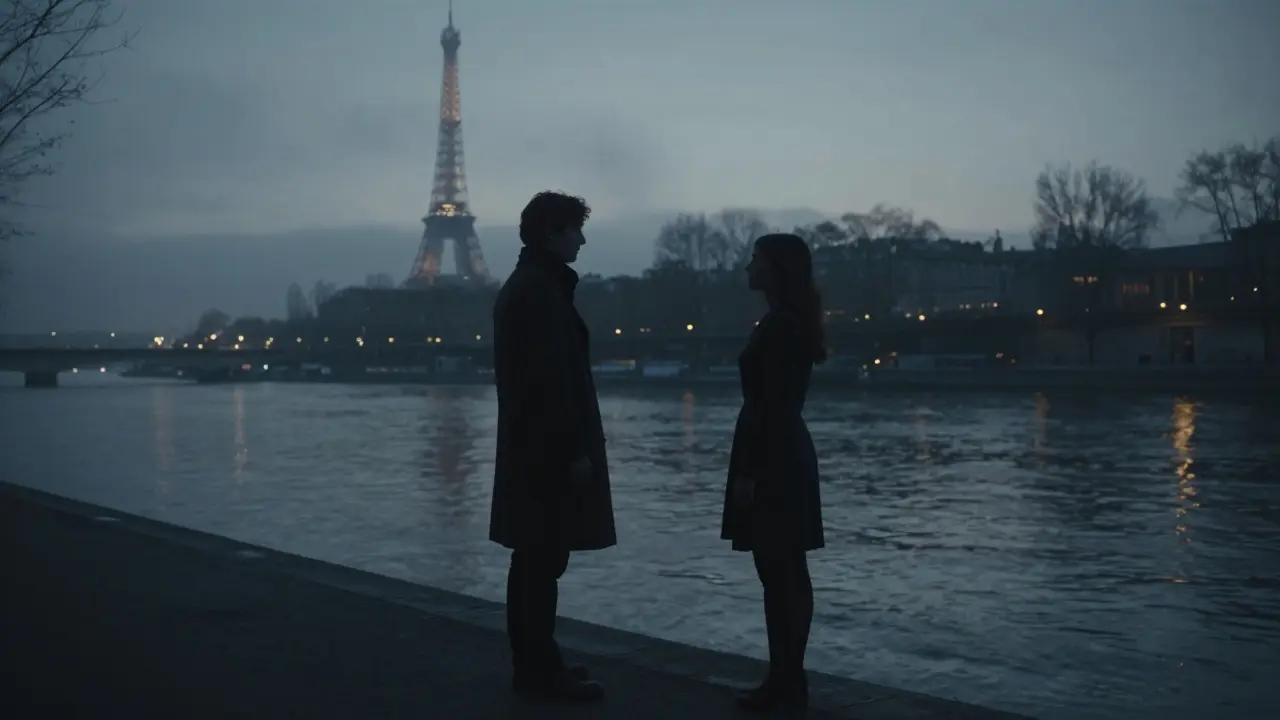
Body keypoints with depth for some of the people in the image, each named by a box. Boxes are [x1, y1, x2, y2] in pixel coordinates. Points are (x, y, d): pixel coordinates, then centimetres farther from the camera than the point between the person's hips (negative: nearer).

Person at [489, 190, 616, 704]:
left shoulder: (520, 286, 18)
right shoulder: (542, 289, -15)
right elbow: (553, 377, -21)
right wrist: (577, 448, -19)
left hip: (529, 445, 10)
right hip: (549, 448, -10)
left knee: (532, 559, 12)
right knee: (545, 562, -6)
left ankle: (531, 665, 19)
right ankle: (541, 672, -1)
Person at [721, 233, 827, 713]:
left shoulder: (778, 325, -16)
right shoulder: (789, 323, 14)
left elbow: (772, 407, -20)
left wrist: (748, 472, -19)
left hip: (772, 461, -10)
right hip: (783, 457, 10)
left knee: (780, 575, -4)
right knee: (786, 573, 12)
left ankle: (785, 680, 2)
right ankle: (788, 677, 18)